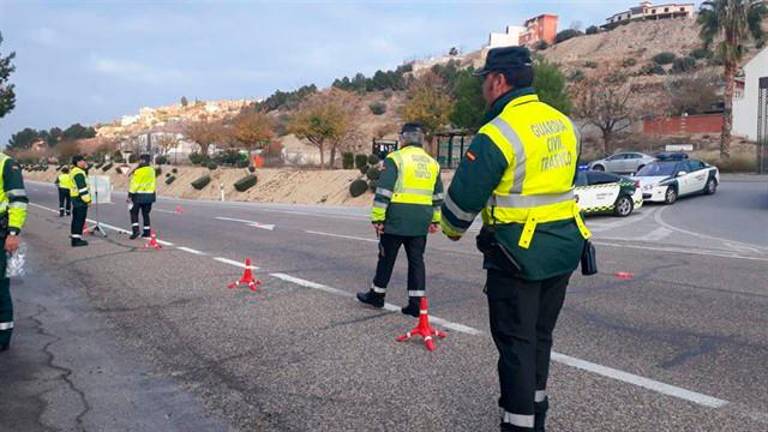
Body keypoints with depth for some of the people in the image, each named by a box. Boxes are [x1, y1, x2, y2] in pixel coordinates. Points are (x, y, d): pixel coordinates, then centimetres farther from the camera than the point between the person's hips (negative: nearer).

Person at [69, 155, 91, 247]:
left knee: (76, 218, 18)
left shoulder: (74, 171, 16)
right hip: (80, 199, -11)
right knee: (80, 220, -8)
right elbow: (82, 188, -20)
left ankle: (74, 235, 28)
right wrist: (87, 200, -18)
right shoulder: (78, 173, -17)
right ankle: (76, 239, -7)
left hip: (75, 198, 11)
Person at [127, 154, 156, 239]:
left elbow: (134, 184, -16)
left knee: (134, 213, 5)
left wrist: (130, 195, -13)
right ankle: (147, 231, 14)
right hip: (149, 195, 6)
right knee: (145, 214, 14)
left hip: (139, 195, -6)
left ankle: (136, 229, -7)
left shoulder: (138, 171, -15)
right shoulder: (152, 171, 6)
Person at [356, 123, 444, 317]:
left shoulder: (395, 159, -7)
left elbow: (383, 192, -12)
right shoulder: (432, 163, 12)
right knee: (416, 260, 9)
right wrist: (435, 220, 23)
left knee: (387, 257, 9)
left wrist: (377, 218, -8)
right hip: (420, 222, 5)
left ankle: (377, 295, 23)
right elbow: (438, 196, 17)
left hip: (396, 220, -5)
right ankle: (416, 303, 8)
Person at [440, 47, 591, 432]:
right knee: (540, 334, 20)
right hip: (564, 245, 8)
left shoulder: (498, 133, -19)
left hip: (519, 252, -8)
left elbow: (464, 196, -14)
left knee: (515, 341, 3)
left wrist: (452, 229, 5)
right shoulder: (564, 123, 6)